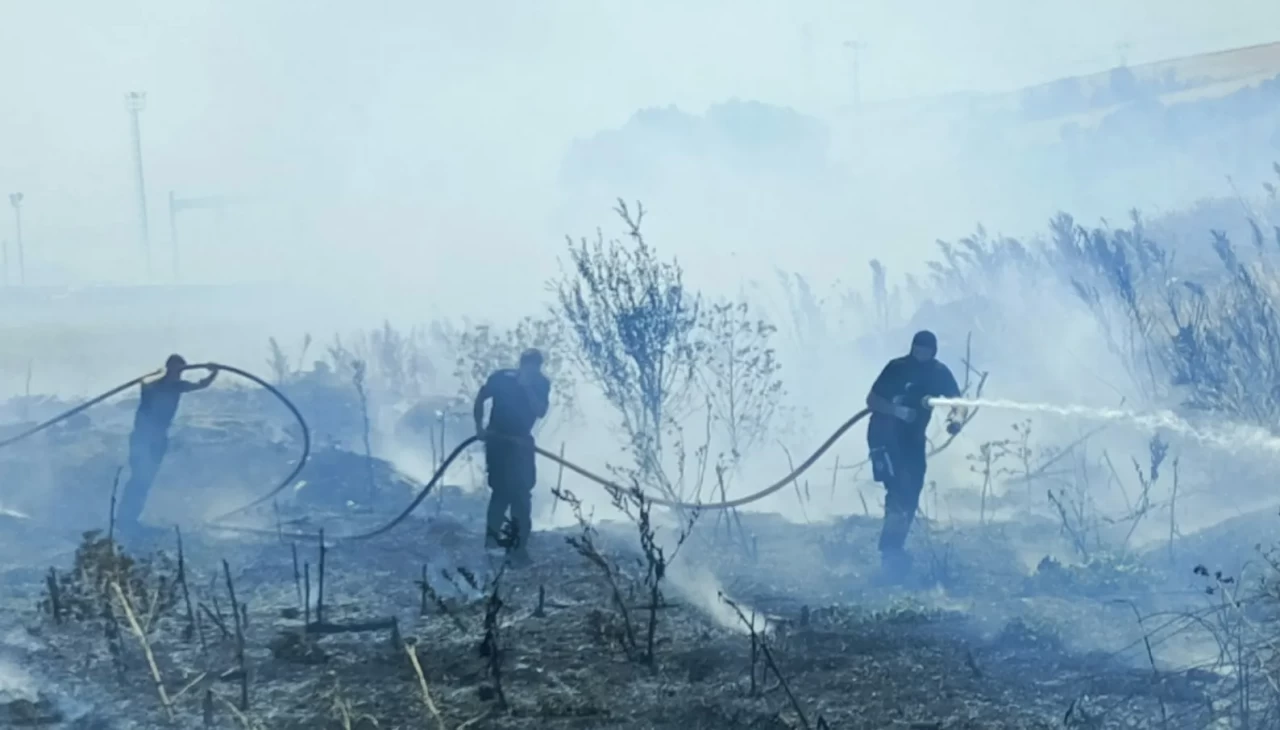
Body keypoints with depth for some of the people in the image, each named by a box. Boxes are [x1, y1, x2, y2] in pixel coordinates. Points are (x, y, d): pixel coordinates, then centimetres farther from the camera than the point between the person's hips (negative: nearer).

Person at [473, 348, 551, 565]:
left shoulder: (541, 384, -3)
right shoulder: (502, 377, -8)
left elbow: (540, 411, -17)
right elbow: (481, 398, 5)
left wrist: (527, 387, -26)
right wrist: (479, 426, -1)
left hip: (521, 442, 3)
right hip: (497, 440, -3)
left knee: (521, 493, 2)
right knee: (502, 489, -4)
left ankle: (519, 547, 6)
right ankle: (492, 538, 5)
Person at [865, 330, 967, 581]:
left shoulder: (940, 372, -4)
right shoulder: (897, 367, -16)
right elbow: (871, 400, -15)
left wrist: (957, 416, -36)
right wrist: (897, 410, -32)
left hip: (913, 438, 6)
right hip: (885, 434, -5)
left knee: (911, 495, 5)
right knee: (899, 490, -19)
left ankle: (894, 550, 18)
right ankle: (890, 551, -13)